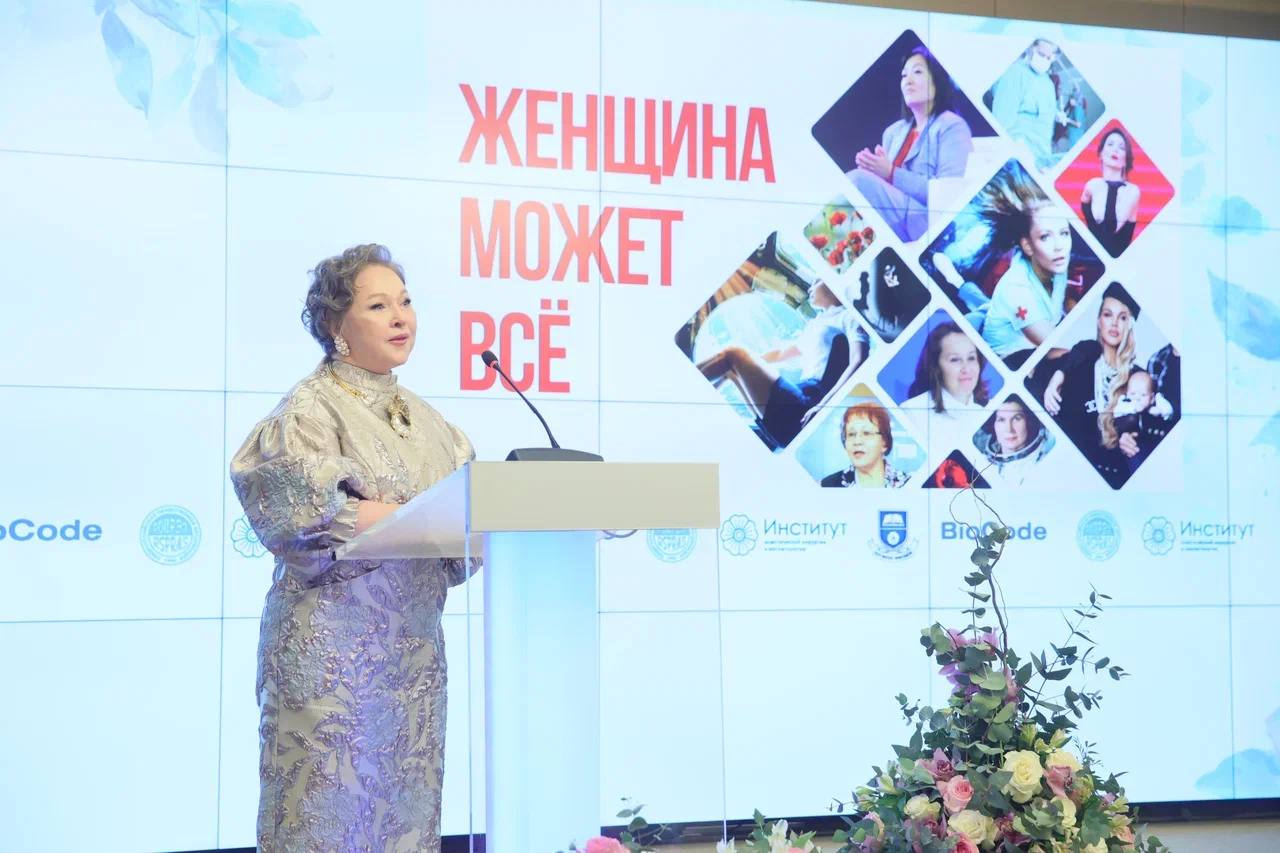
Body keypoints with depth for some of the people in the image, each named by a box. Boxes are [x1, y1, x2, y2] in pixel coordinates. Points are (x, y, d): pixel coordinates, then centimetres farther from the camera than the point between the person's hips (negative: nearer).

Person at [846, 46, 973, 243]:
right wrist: (871, 167, -2)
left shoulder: (951, 127, 3)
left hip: (933, 224, -6)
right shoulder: (893, 132, 25)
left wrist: (891, 174, -16)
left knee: (860, 180, -27)